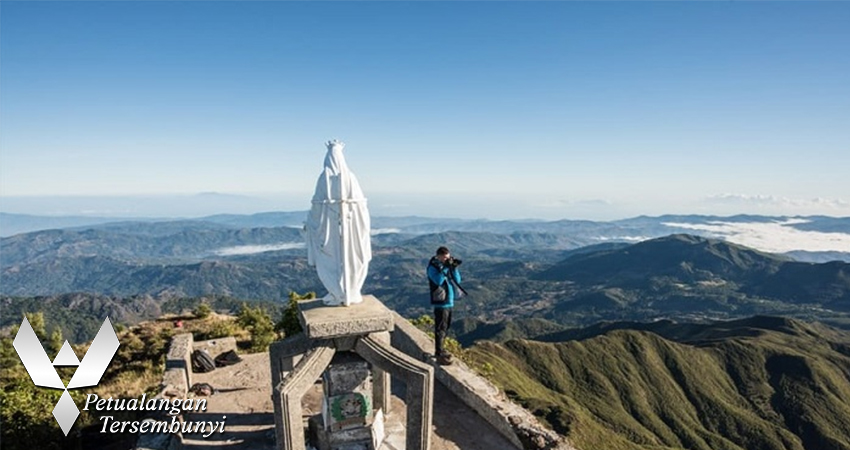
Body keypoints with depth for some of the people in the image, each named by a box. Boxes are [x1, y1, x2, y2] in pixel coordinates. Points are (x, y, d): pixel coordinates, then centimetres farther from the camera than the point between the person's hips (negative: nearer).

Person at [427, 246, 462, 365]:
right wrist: (445, 268, -28)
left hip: (449, 301, 8)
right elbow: (438, 281, -29)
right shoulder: (433, 267, -13)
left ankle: (440, 349, 32)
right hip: (440, 302, -8)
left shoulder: (447, 265, 7)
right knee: (440, 328, -4)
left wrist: (454, 268, -8)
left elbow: (457, 280, 5)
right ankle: (439, 354, 4)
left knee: (446, 326, 18)